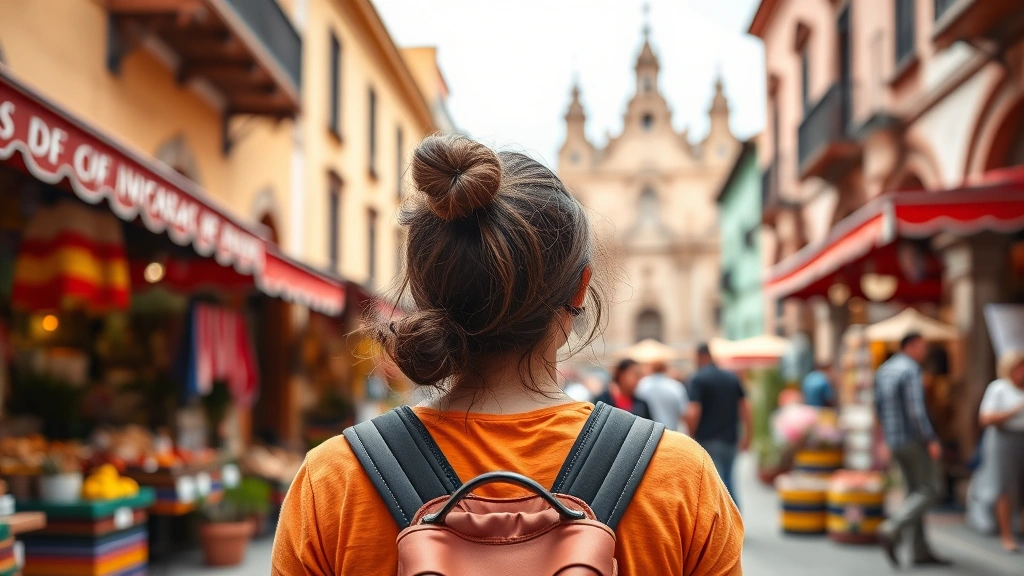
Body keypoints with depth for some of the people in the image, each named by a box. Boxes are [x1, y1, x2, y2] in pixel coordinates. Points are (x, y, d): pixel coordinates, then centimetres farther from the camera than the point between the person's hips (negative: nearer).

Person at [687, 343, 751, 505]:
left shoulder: (698, 379, -8)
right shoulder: (732, 378, 9)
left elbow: (693, 413, -18)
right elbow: (745, 408, 8)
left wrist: (692, 434, -2)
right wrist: (747, 436, 14)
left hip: (708, 440, -6)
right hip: (730, 440, 6)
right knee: (728, 479, 20)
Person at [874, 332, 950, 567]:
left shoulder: (883, 370, 12)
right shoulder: (911, 371, -15)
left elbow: (879, 407, 16)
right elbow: (916, 409, -23)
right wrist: (931, 441, -22)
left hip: (896, 441, 9)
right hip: (916, 439, -9)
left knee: (915, 492, 12)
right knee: (928, 492, -3)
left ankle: (921, 551, 12)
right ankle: (891, 530, -18)